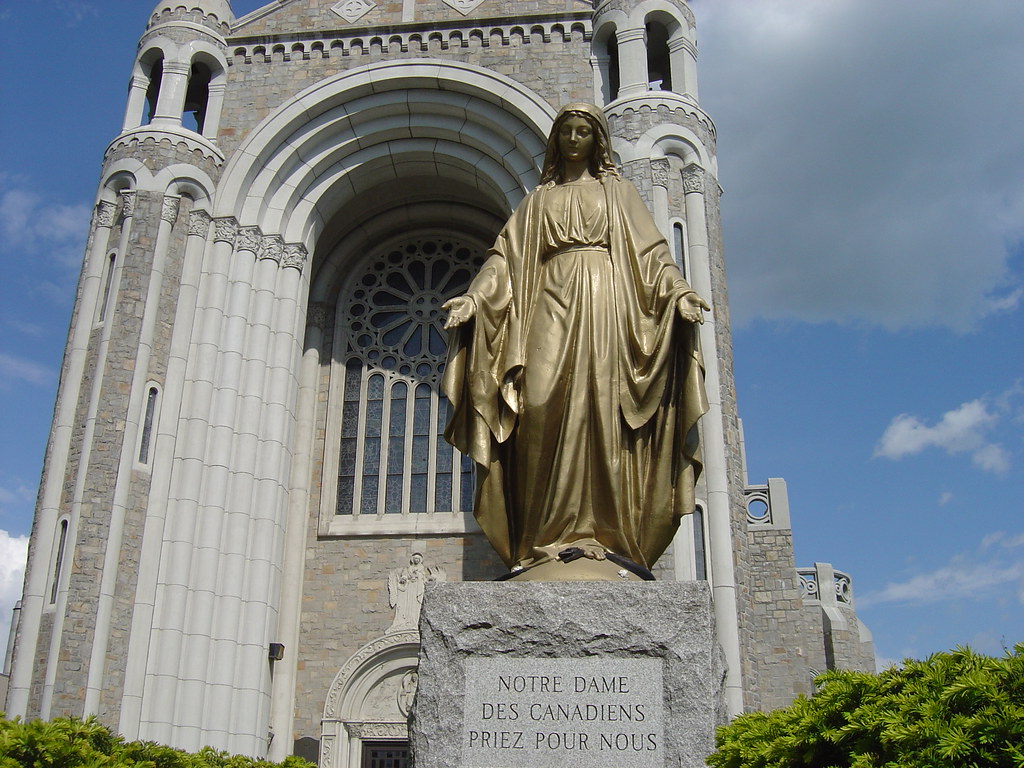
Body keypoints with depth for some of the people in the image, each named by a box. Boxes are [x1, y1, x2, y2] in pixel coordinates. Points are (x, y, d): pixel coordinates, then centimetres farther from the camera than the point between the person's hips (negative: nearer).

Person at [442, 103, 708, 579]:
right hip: (552, 305, 2)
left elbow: (651, 251, 9)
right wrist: (473, 297, 0)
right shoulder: (540, 199, 25)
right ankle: (550, 536, -17)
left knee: (597, 407, -15)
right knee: (543, 405, -15)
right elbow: (506, 255, 15)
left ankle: (600, 533, -17)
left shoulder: (617, 191, 20)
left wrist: (677, 291, -8)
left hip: (602, 303, -2)